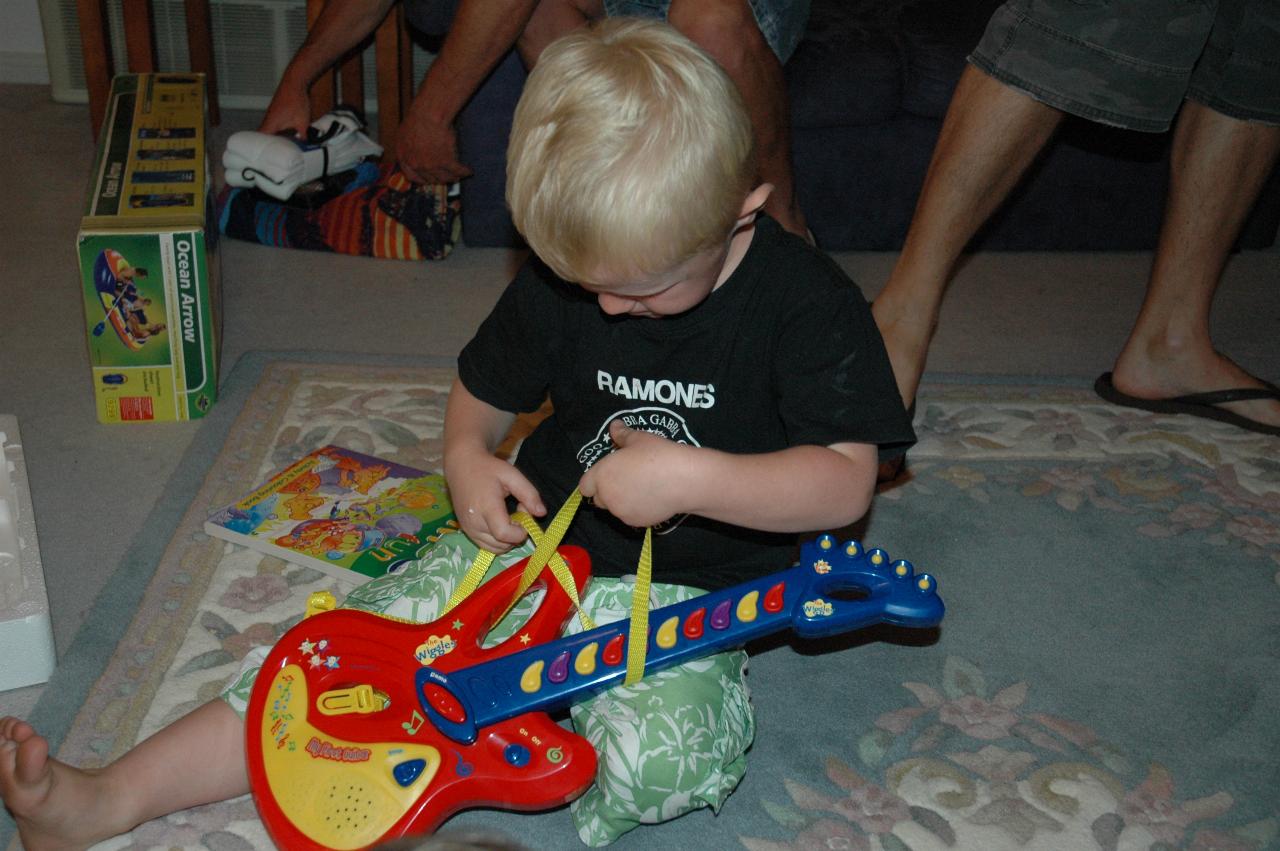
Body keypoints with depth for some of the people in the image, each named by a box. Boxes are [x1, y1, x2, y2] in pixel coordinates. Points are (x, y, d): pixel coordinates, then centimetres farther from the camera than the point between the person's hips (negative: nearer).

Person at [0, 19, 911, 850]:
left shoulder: (807, 304, -15)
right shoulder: (561, 279, -2)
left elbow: (846, 482, -17)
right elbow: (485, 387, 15)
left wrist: (688, 476, -29)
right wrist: (467, 457, -7)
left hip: (684, 598, -3)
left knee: (668, 755, -32)